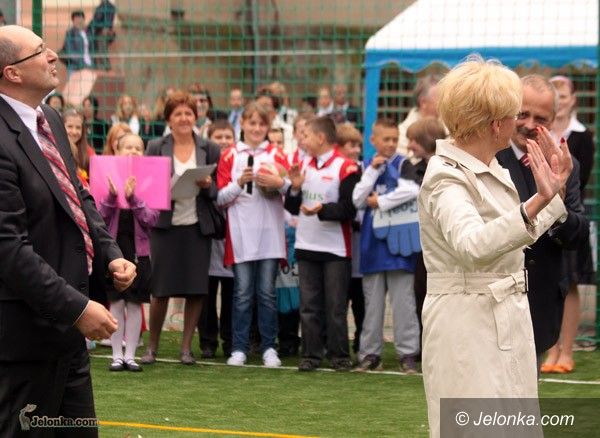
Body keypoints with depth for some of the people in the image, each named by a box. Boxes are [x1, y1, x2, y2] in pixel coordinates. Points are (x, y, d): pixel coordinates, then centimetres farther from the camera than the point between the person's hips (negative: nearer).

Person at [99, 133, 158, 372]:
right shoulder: (108, 178, 1)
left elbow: (152, 219, -8)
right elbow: (99, 216, -5)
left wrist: (133, 198, -22)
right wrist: (112, 196, -22)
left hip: (139, 247, 0)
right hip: (113, 245, 0)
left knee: (135, 304, 4)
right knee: (116, 303, 1)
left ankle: (130, 355, 9)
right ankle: (117, 355, 7)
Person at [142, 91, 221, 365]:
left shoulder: (209, 150, 7)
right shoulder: (156, 148, 4)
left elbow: (219, 191, 8)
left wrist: (207, 185, -13)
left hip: (198, 227, 1)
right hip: (165, 226, -1)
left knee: (196, 290, 1)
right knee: (160, 289, 0)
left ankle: (186, 348, 11)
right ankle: (152, 347, 13)